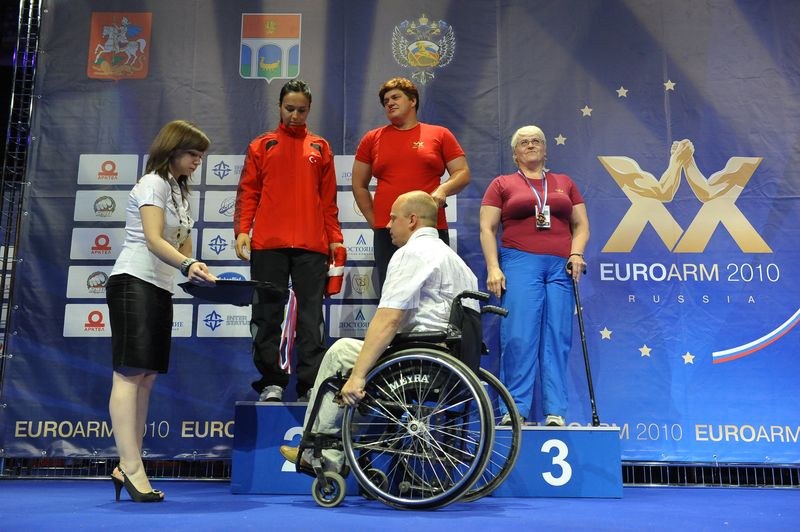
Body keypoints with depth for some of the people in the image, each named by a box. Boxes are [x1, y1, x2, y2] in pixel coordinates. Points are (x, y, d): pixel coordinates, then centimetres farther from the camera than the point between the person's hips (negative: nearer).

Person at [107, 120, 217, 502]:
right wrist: (187, 265, -36)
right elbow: (153, 240, -20)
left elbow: (183, 245, 20)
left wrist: (198, 272, 3)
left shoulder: (179, 191, 22)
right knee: (130, 373, -13)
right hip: (134, 283, -9)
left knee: (147, 376, 5)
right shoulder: (153, 184, -6)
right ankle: (131, 467, -16)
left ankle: (127, 467, 8)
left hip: (161, 289, 9)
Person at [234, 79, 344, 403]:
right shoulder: (261, 146, 13)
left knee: (311, 318, -1)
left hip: (311, 245, 0)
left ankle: (310, 385, 3)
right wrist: (242, 230, -5)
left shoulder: (320, 148, 15)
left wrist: (335, 238, 6)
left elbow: (329, 198, 13)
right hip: (267, 244, 0)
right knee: (267, 316, 1)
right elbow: (248, 192, 8)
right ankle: (271, 383, 10)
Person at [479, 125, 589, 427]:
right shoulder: (502, 184, 12)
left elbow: (581, 224, 17)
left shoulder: (565, 183, 20)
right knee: (518, 337, -10)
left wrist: (576, 254, -2)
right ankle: (516, 409, -3)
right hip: (519, 263, -2)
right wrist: (493, 268, -7)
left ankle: (556, 412, 3)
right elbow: (487, 229, 4)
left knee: (557, 339, -1)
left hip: (560, 267, 3)